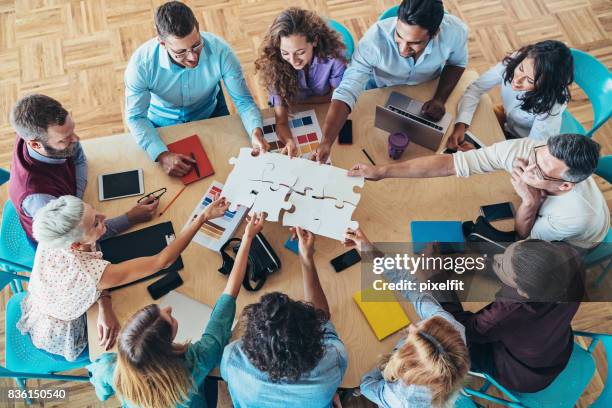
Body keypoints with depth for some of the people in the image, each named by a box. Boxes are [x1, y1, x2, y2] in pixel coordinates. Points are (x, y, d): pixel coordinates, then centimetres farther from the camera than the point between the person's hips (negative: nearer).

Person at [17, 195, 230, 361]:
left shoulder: (54, 236, -28)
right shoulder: (88, 272, -46)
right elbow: (162, 261, -41)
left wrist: (105, 305, -27)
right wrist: (204, 216, -38)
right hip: (59, 338, -5)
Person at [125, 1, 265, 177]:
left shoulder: (220, 50, -31)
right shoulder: (141, 63, -33)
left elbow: (243, 100, -22)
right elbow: (136, 117, -22)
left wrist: (256, 132, -43)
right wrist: (162, 155, -39)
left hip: (211, 116, 1)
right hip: (162, 126, -1)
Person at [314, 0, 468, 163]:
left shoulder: (455, 31, -35)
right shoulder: (375, 38, -43)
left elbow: (456, 63, -11)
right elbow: (346, 92, -47)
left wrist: (439, 99, -26)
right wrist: (326, 142, -59)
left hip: (427, 88, 2)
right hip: (381, 88, -1)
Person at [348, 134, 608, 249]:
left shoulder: (577, 216, -44)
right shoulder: (524, 149, -37)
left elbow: (524, 240, -23)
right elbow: (450, 163, -37)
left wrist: (530, 202, -45)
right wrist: (383, 172, -38)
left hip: (569, 247, -4)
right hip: (537, 214, 4)